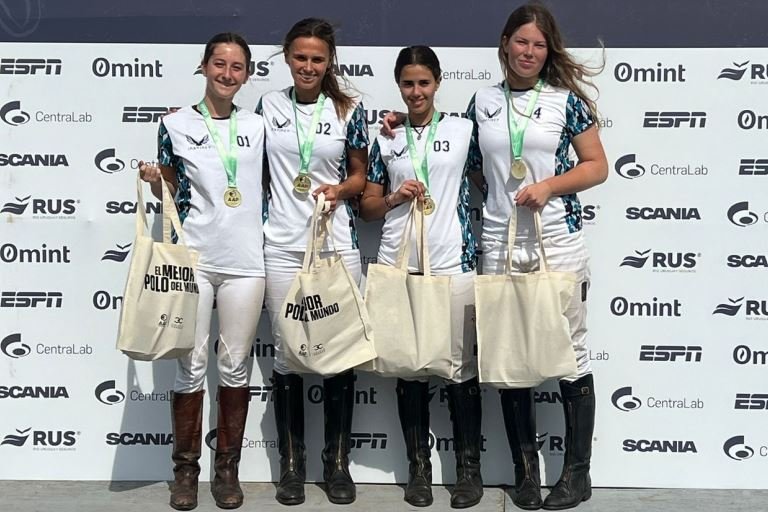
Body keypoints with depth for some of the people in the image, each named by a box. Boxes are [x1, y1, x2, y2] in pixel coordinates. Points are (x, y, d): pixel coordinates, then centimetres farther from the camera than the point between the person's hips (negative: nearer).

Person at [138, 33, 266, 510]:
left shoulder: (258, 125, 9)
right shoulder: (176, 124, 3)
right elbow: (170, 195, 8)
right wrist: (153, 179, -11)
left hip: (245, 259, 2)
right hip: (193, 256, -1)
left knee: (236, 365, 7)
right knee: (192, 365, 1)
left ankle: (228, 468, 19)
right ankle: (186, 468, 15)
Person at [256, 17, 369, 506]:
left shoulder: (350, 109, 3)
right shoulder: (269, 104, 6)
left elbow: (360, 174, 8)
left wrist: (339, 190, -10)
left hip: (338, 244, -1)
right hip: (282, 246, 1)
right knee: (287, 353, 4)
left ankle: (338, 461, 17)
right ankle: (292, 463, 18)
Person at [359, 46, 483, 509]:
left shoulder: (463, 130, 5)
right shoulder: (386, 140, 10)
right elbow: (368, 206, 13)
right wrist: (394, 197, -6)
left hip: (454, 262, -2)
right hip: (398, 265, 2)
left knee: (460, 367, 1)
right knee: (409, 368, 7)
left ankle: (470, 467, 16)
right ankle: (419, 467, 20)